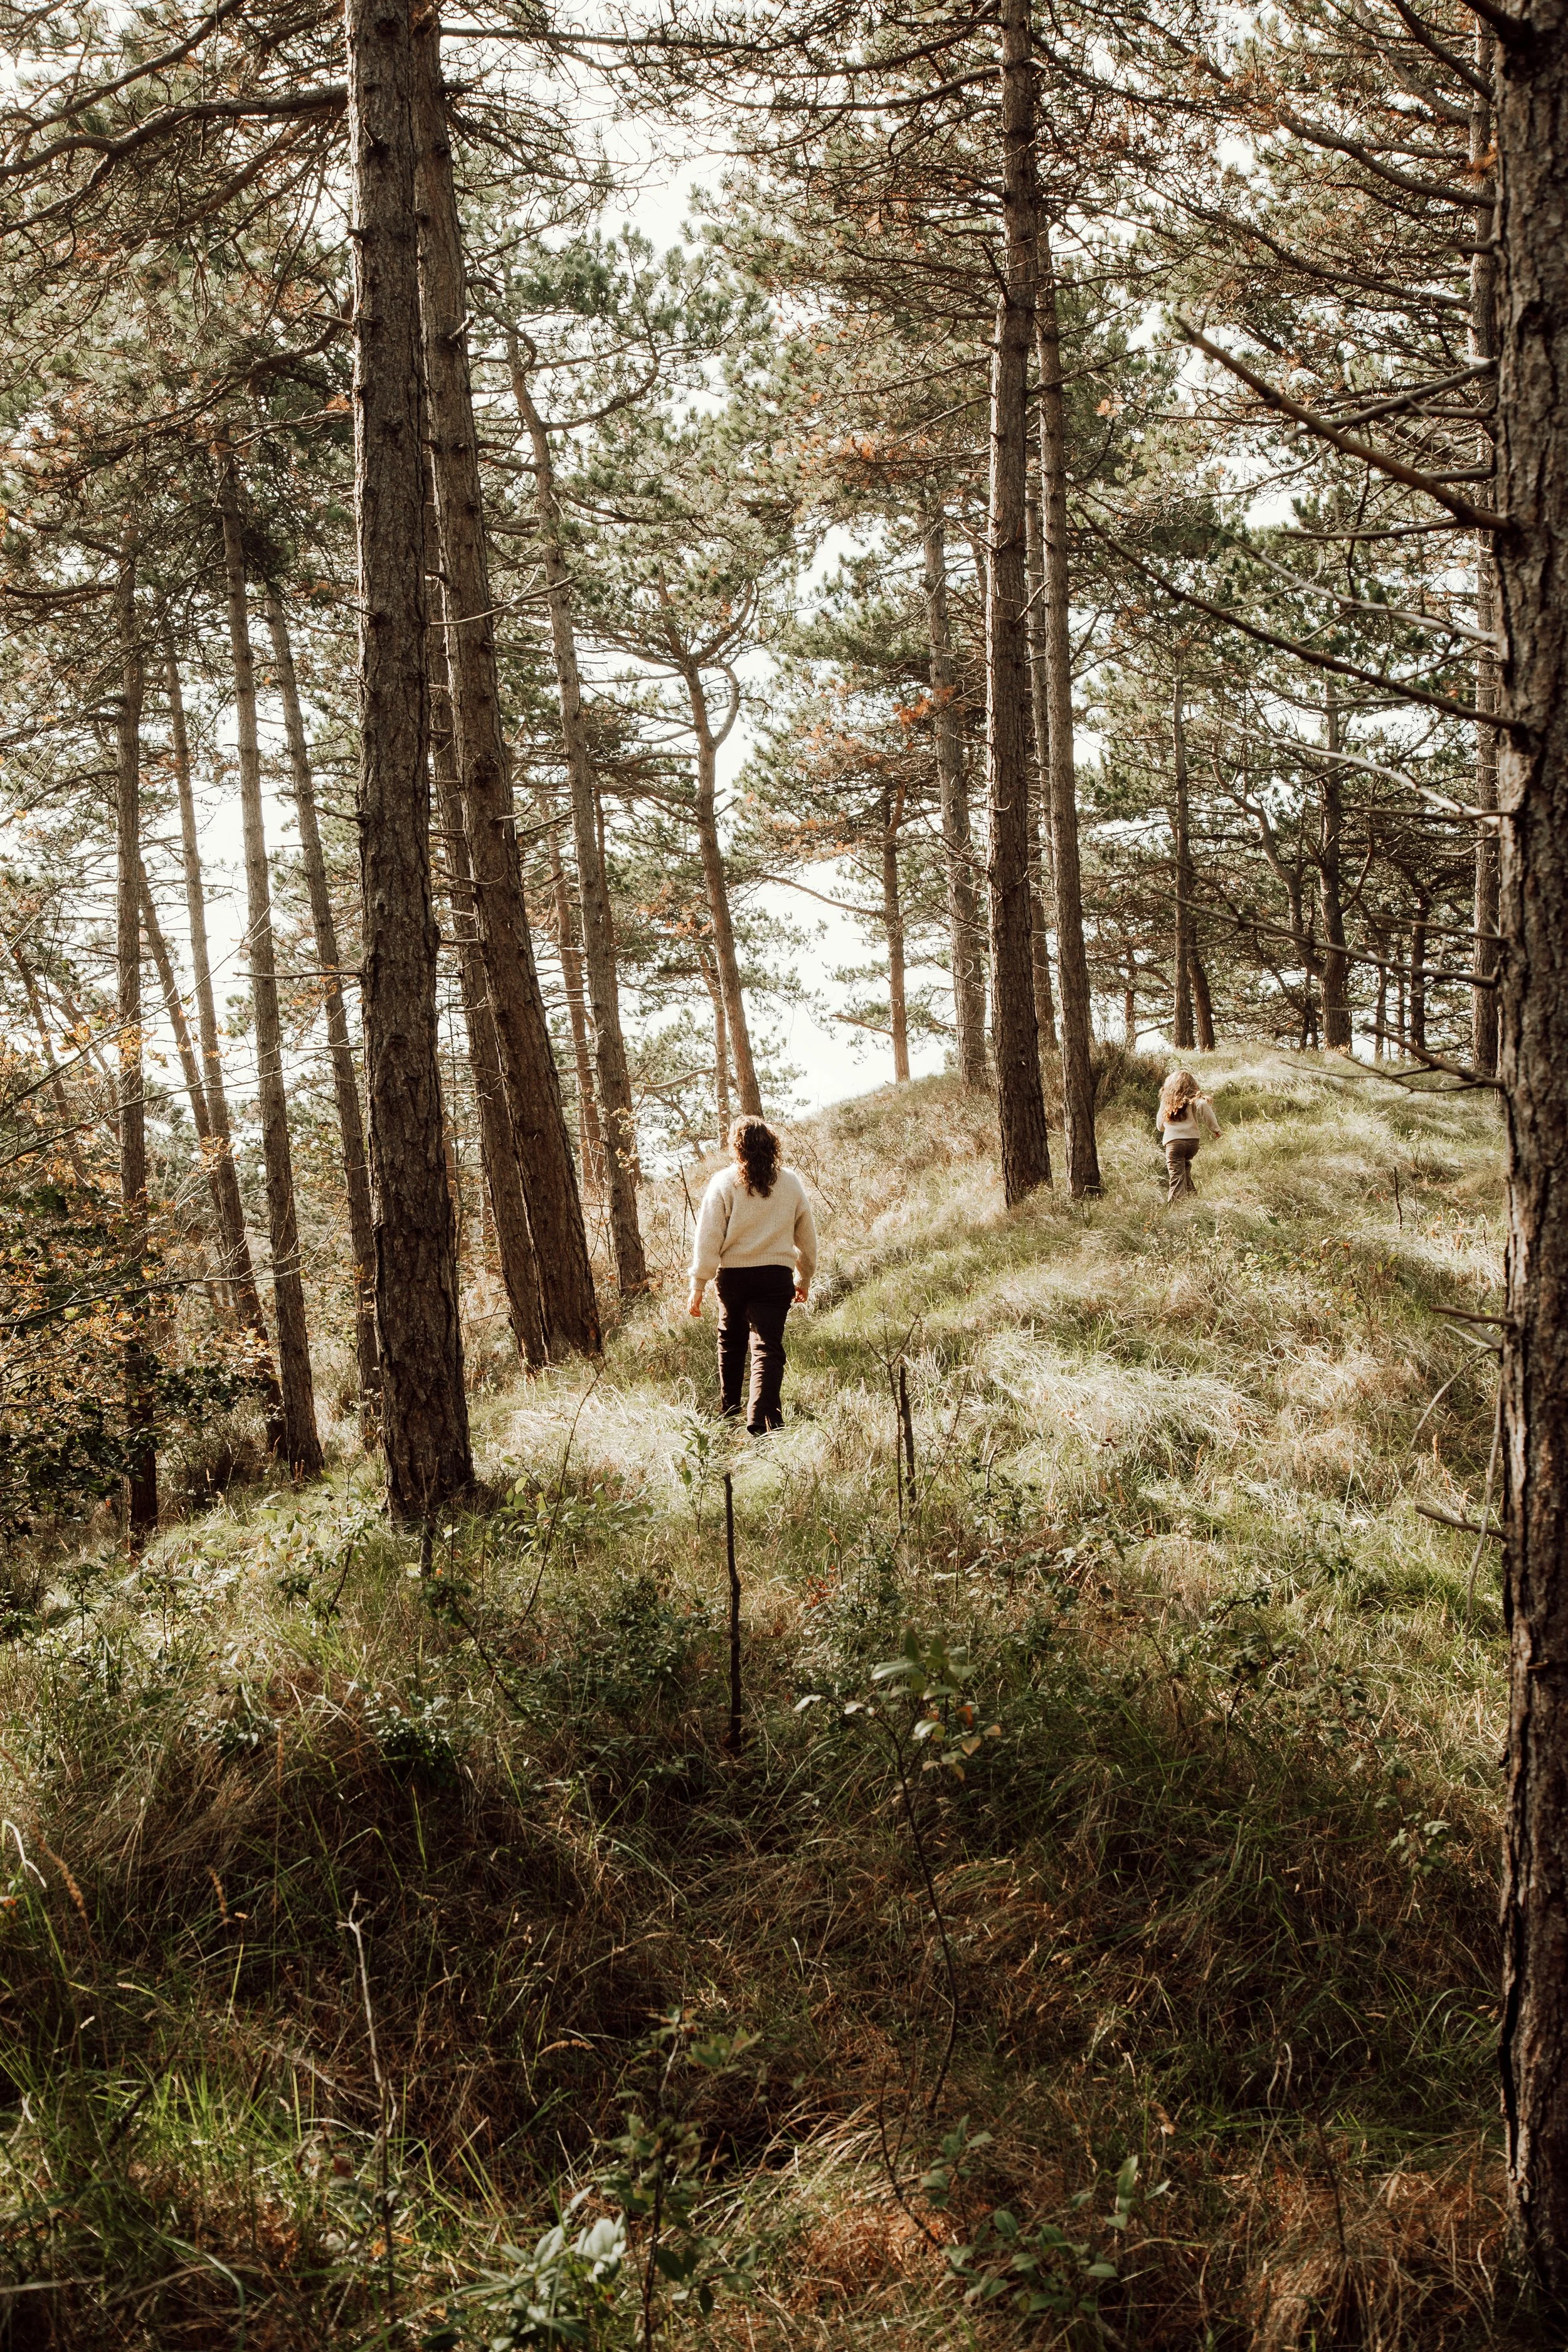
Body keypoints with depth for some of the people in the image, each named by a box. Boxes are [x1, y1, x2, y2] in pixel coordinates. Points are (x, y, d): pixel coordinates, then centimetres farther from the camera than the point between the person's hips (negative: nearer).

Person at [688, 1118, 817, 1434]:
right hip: (777, 1275, 0)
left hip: (733, 1275, 0)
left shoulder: (724, 1182, -4)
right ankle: (760, 1426, -19)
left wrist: (698, 1285, -2)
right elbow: (807, 1236, 12)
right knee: (767, 1349, -4)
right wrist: (804, 1279, 24)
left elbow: (709, 1237, -7)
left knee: (731, 1344, 20)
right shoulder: (791, 1182, 4)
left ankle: (729, 1417, 32)